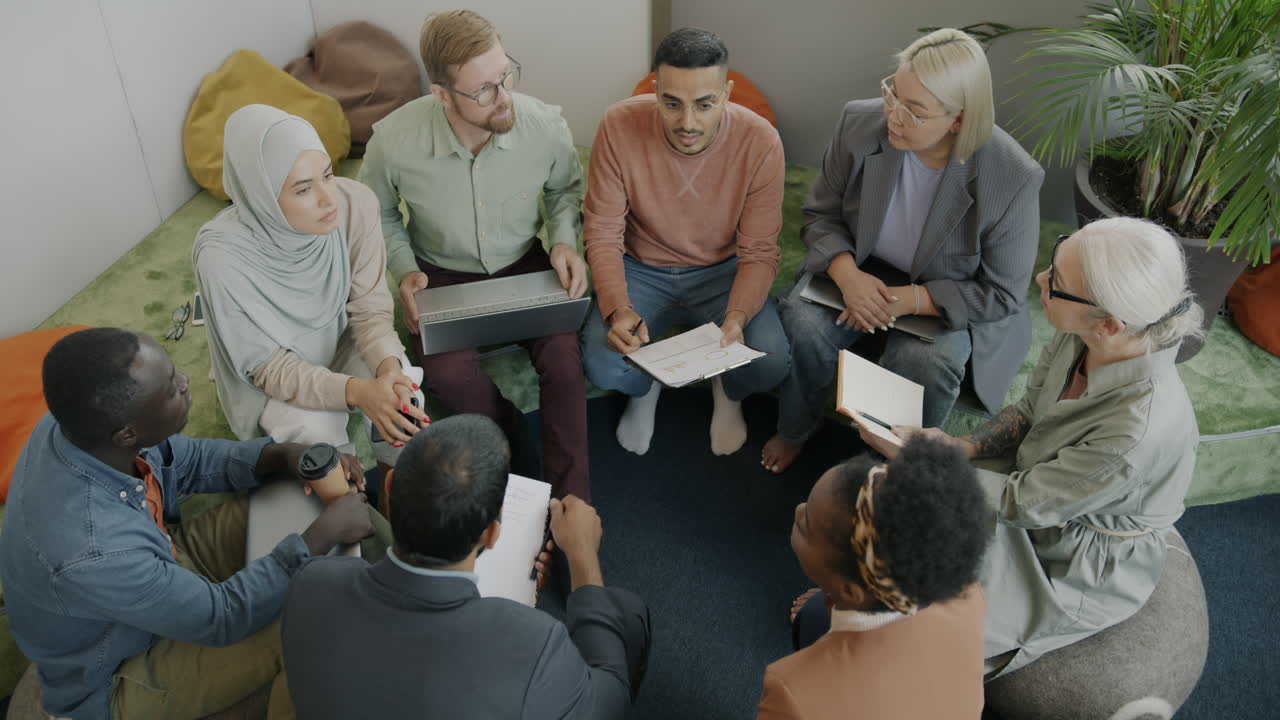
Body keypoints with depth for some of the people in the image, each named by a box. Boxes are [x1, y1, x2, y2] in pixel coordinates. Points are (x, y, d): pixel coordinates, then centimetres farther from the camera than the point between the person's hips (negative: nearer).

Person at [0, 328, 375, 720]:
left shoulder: (85, 421, -21)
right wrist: (324, 533, -23)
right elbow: (221, 617, -27)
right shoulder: (92, 554, -42)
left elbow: (187, 461, -1)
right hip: (116, 675, -7)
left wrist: (285, 455, -16)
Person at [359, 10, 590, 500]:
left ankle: (570, 503, -10)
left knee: (565, 358, -26)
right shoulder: (393, 141, -20)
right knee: (451, 375, -29)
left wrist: (563, 240, -11)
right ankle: (505, 432, 7)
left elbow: (566, 187, 7)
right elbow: (379, 215, 3)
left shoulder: (545, 125, -17)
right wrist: (404, 269, -13)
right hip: (443, 276, 0)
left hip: (524, 267, 1)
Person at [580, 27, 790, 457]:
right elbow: (602, 233, -14)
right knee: (602, 364, -26)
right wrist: (617, 309, -31)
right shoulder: (619, 127, -20)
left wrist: (736, 317, -34)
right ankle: (646, 387, 15)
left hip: (722, 271, 0)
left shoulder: (760, 142, -20)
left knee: (770, 361, -26)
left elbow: (758, 253, -14)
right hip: (641, 270, 0)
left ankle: (727, 391, 15)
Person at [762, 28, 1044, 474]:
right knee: (804, 322, -27)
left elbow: (1002, 293, -15)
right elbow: (820, 214, -3)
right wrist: (848, 275, -25)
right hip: (860, 271, 3)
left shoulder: (1013, 177, -25)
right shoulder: (859, 124, -17)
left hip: (950, 300, -2)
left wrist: (909, 300, -28)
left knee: (926, 361, -34)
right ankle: (796, 428, 4)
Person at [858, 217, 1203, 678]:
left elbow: (1024, 504, -26)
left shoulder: (1140, 430, -39)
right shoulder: (1078, 337, -19)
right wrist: (964, 446, -16)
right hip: (1035, 486, 6)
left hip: (1080, 569, -6)